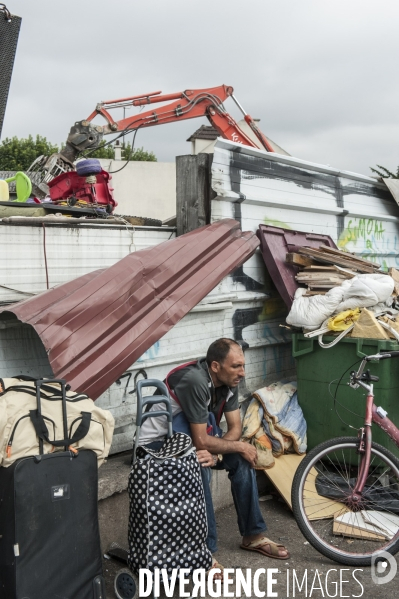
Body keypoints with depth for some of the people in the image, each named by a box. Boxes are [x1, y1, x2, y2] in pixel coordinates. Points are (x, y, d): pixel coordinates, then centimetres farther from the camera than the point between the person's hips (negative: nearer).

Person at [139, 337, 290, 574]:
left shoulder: (228, 381, -8)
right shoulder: (195, 380, -33)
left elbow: (235, 428, -6)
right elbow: (201, 441, -31)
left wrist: (216, 453, -25)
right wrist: (240, 446, -17)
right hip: (158, 445, -7)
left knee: (241, 460, -7)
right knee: (199, 469, -33)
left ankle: (253, 535, 8)